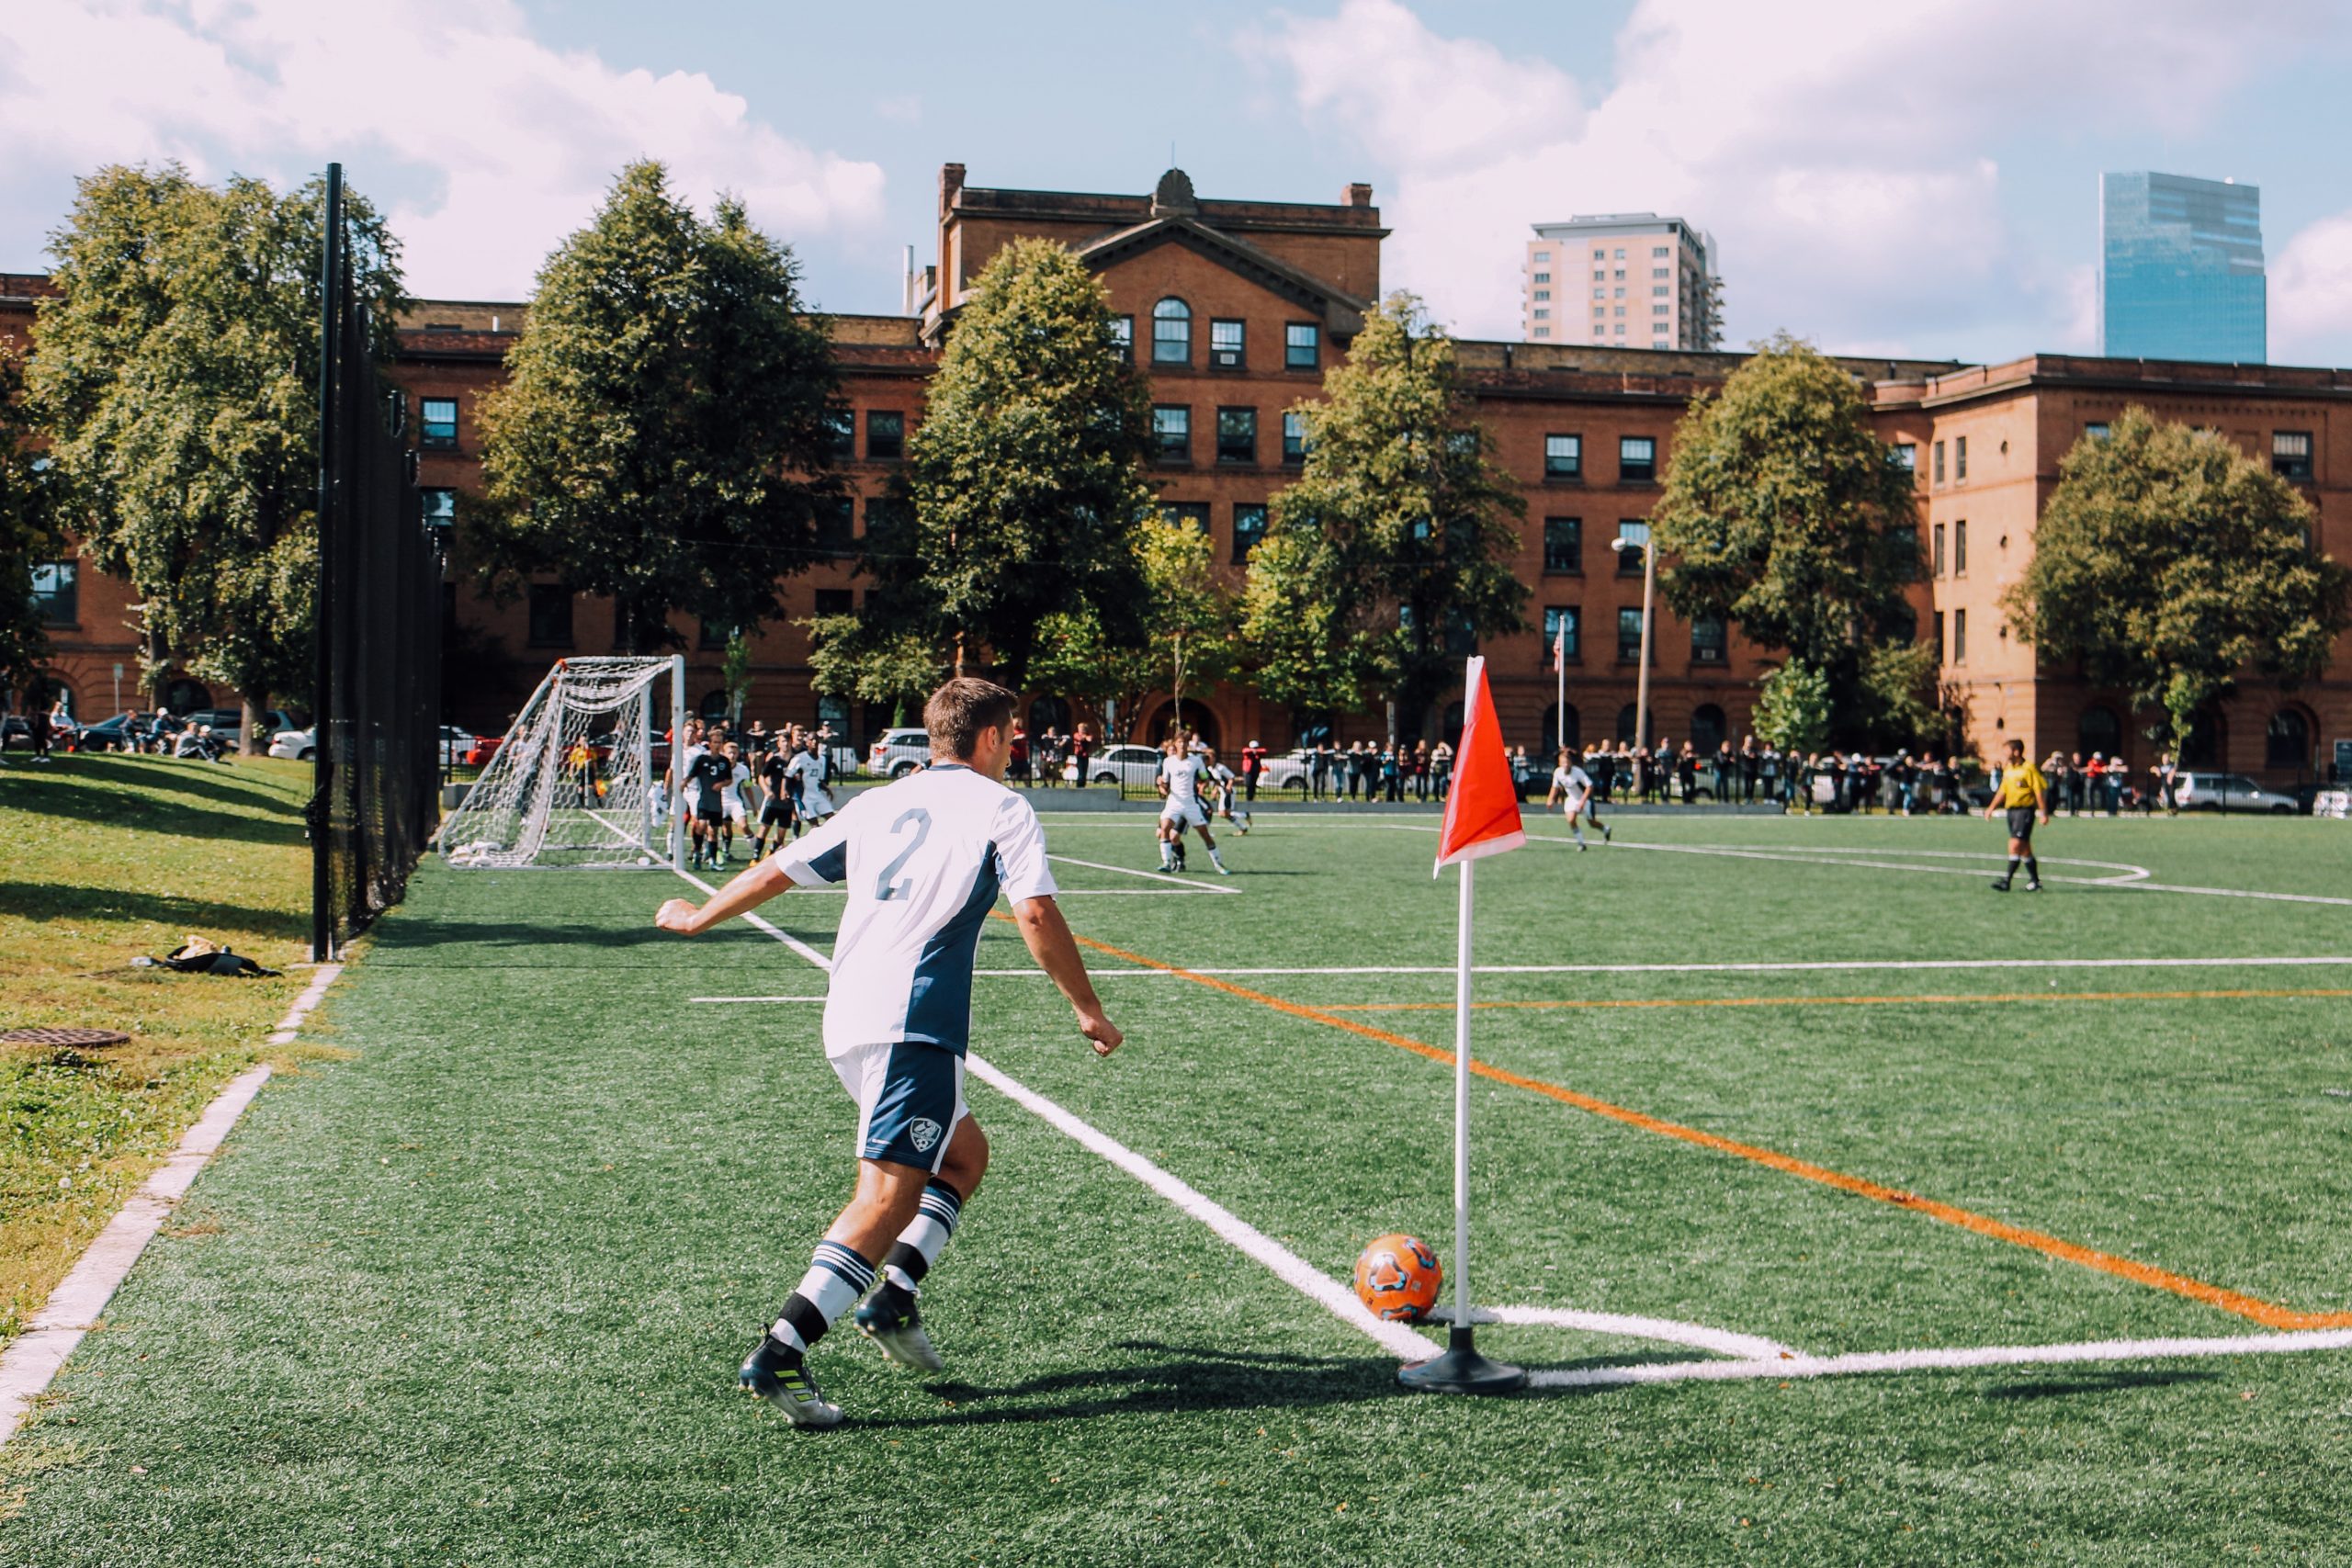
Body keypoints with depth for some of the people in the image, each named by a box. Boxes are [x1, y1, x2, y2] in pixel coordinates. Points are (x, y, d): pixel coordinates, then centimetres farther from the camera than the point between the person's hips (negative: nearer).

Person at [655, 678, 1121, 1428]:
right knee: (889, 1194, -11)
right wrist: (1088, 1010, 0)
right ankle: (779, 1354, -20)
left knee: (964, 1153, 22)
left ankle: (894, 1297, 10)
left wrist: (695, 918, 37)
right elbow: (1037, 914, -8)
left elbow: (775, 871, 22)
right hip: (913, 1022, -7)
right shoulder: (999, 807, 4)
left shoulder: (878, 802, 20)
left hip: (845, 1020, 8)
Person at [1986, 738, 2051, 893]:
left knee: (2015, 845, -14)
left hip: (2025, 810, -8)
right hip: (2011, 810, 8)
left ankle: (2006, 880, -17)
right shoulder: (2008, 769, 12)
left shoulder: (2029, 769, -10)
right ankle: (2035, 881, 18)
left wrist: (2044, 813, -12)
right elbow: (2002, 790, 20)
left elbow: (2039, 791, -10)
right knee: (2024, 848, 11)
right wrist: (1991, 808, 15)